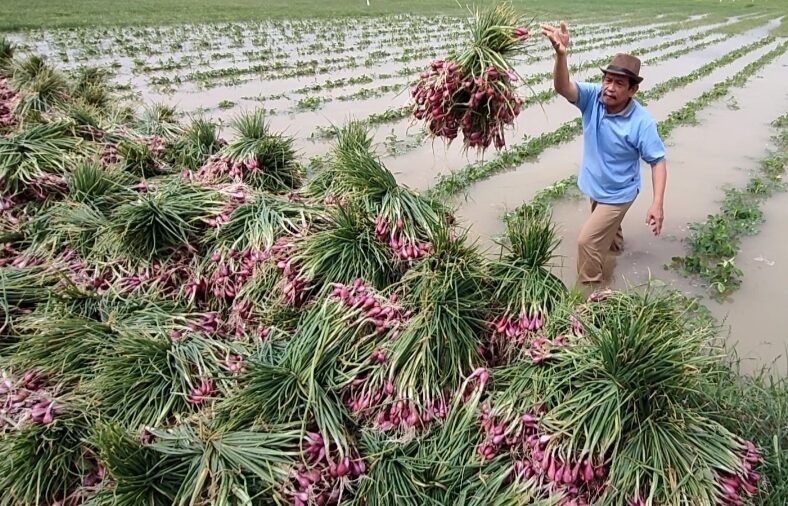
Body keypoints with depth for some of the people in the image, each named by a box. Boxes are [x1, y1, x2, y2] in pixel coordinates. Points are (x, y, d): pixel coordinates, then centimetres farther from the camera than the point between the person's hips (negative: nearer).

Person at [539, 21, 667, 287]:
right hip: (596, 185, 6)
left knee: (588, 240, -7)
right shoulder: (593, 97, -21)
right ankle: (615, 245, 66)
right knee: (605, 225, 34)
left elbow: (658, 161, -22)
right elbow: (562, 88, -40)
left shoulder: (642, 122, -29)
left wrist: (657, 204, -31)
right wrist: (561, 54, -61)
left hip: (618, 193, -6)